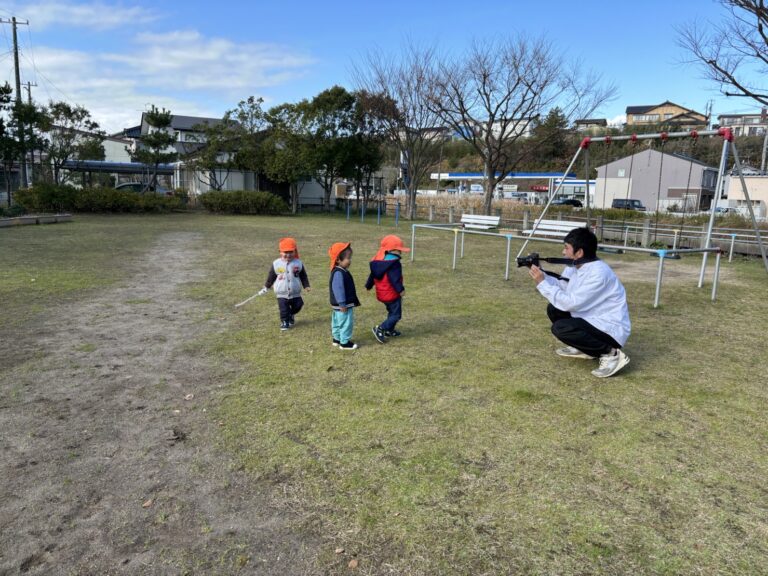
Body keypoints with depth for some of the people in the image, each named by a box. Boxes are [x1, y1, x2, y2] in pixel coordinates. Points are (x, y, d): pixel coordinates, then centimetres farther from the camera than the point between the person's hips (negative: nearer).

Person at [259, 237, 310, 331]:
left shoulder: (298, 263, -5)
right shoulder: (276, 264, -6)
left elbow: (303, 276, 3)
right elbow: (271, 276, 6)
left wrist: (306, 286, -5)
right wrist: (266, 287, 12)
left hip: (295, 293, 1)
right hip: (282, 294, -1)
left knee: (298, 306, 11)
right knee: (284, 310, 0)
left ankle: (291, 315, 40)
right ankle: (284, 322, 21)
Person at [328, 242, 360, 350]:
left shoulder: (342, 271, 10)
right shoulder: (338, 273, -25)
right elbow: (338, 289, -27)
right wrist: (342, 304, -25)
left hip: (342, 304, 11)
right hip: (342, 305, -11)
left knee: (337, 322, 20)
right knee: (346, 323, -3)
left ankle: (337, 339, 33)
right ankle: (344, 342, 5)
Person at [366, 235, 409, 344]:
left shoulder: (378, 261, 7)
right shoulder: (394, 263, -21)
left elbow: (372, 275, 16)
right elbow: (395, 279, -29)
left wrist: (368, 286, 28)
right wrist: (400, 290, -27)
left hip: (381, 294, 9)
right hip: (392, 294, -9)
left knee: (391, 312, 26)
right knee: (396, 315, -2)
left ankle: (389, 330, 33)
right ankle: (380, 329, -11)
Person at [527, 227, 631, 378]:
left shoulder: (598, 273, -26)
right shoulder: (575, 266, 1)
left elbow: (570, 303, -27)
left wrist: (542, 283, -23)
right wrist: (541, 274, -7)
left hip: (611, 330, -9)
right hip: (592, 321, 9)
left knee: (560, 328, -26)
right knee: (554, 309, 8)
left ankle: (611, 354, -12)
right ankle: (583, 348, 16)